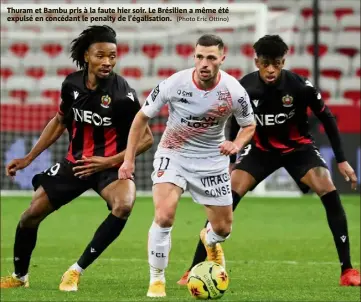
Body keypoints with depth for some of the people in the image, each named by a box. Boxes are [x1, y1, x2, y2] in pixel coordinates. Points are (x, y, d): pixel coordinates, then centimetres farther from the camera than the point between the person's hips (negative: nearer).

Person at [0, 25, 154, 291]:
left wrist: (109, 162, -22)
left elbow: (146, 139, -13)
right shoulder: (72, 83, -6)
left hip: (110, 166, -4)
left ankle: (76, 271, -20)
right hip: (75, 162, 4)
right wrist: (29, 158, 12)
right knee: (31, 215, 3)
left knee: (124, 205, -35)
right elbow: (60, 122, 13)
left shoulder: (123, 94, -20)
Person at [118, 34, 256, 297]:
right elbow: (142, 117, -5)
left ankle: (210, 240, 50)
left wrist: (237, 144, -21)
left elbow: (249, 126, 2)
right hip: (173, 154, -2)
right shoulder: (174, 84, -21)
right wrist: (129, 159, -8)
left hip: (212, 160, 2)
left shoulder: (234, 91, -18)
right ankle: (157, 279, -8)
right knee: (164, 215, -25)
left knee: (223, 228, 10)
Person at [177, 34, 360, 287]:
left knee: (329, 192, -23)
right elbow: (236, 124, 1)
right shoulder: (245, 87, -19)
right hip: (261, 148, 1)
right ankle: (195, 270, -13)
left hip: (298, 147, -1)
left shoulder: (300, 86, -24)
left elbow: (327, 119, -9)